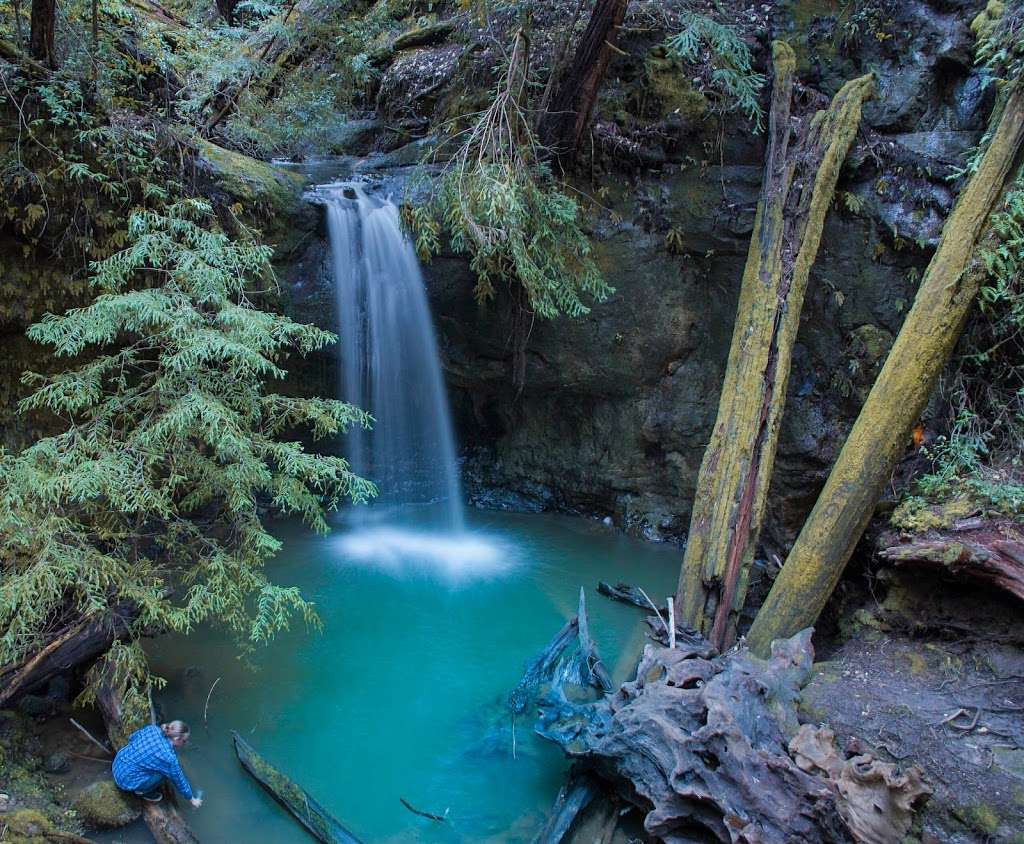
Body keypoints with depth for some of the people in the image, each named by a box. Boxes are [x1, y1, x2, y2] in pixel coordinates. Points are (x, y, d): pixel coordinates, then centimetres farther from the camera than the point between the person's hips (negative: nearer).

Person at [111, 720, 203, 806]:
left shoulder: (152, 728, -10)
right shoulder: (169, 758, -23)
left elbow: (132, 738, 10)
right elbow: (180, 781, -8)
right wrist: (192, 799, 8)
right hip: (127, 780, -7)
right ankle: (142, 791, 11)